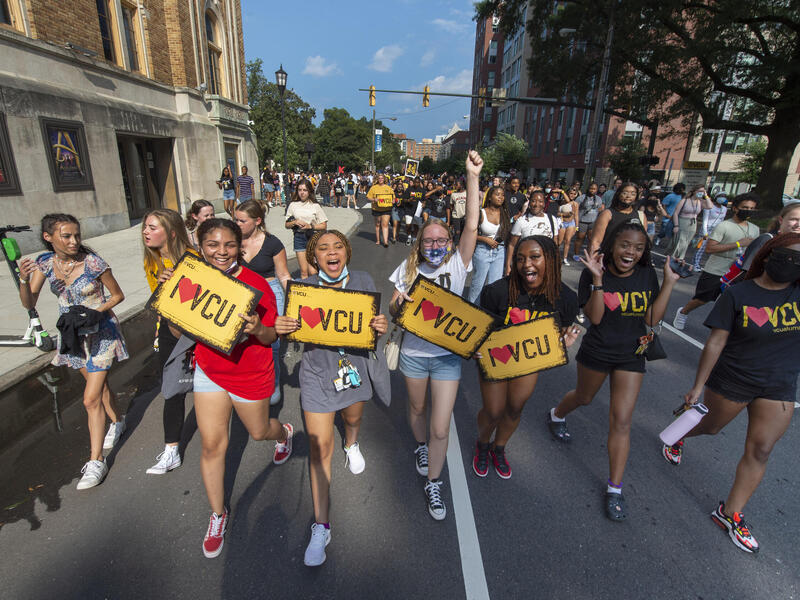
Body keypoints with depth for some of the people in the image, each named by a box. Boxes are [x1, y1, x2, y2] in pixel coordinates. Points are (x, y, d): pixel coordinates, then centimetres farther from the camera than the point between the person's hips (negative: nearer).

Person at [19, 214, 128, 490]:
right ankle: (117, 422, 47)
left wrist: (95, 313, -20)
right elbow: (29, 304, -6)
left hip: (100, 332, -5)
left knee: (91, 399, -6)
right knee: (99, 383, 22)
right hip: (72, 334, 5)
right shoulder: (45, 262, -5)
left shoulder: (93, 262, -18)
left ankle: (96, 462, 5)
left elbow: (118, 295, -7)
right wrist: (23, 279, -23)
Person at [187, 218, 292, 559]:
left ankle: (284, 432, 57)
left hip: (250, 375, -3)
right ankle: (218, 515, 30)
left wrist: (257, 330, -36)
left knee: (259, 432, 18)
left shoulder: (255, 284, -19)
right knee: (212, 445, 7)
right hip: (209, 372, 3)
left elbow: (271, 336, -14)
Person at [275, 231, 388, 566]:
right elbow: (293, 333, -2)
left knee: (353, 418, 28)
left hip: (356, 368, 2)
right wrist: (281, 328, -25)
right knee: (320, 447, 1)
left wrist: (381, 327, -22)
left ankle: (352, 445, 67)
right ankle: (321, 527, 17)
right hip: (318, 373, -2)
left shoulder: (364, 282, -7)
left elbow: (373, 326, 1)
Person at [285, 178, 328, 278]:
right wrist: (295, 222, -9)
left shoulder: (315, 206, 2)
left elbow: (324, 226, 1)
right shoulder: (293, 205, 7)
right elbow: (286, 225, 11)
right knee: (304, 272, 3)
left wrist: (310, 226, -12)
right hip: (299, 238, 2)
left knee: (312, 271, -9)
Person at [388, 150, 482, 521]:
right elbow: (393, 311, 2)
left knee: (441, 428, 1)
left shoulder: (456, 265, -9)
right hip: (413, 353, 2)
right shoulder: (408, 269, -4)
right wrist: (397, 304, -22)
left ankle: (433, 483, 26)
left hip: (448, 355, -2)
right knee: (417, 408, 24)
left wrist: (473, 177, -27)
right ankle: (420, 446, 57)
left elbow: (471, 226, -22)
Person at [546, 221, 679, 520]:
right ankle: (556, 415, 58)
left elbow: (652, 319, -6)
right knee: (584, 397, 22)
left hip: (631, 356, 2)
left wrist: (668, 283, -13)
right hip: (596, 352, -2)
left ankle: (615, 489, 15)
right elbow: (594, 317, -23)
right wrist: (598, 279, -33)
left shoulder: (647, 274, -5)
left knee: (621, 420, 0)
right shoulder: (593, 273, -16)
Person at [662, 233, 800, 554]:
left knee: (759, 451, 6)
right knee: (710, 426, 16)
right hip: (730, 382, -3)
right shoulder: (738, 294, -13)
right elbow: (716, 343, -12)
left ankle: (730, 513, 21)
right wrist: (697, 386, -10)